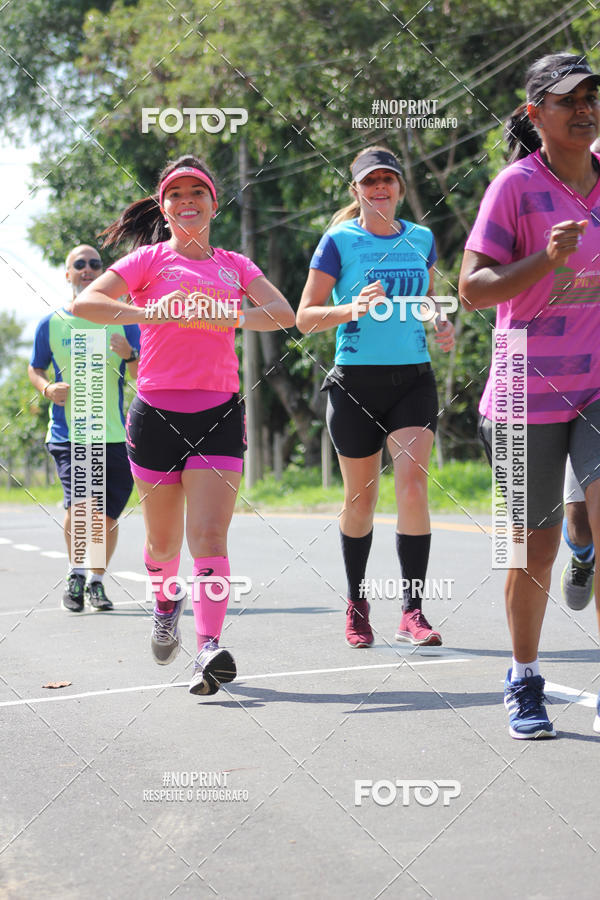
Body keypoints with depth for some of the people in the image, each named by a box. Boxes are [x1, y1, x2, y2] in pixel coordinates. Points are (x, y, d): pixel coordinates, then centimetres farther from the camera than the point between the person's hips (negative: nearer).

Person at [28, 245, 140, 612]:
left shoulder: (122, 320, 5)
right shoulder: (51, 324, 6)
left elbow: (141, 375, 2)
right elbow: (35, 369, 18)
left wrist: (129, 355, -20)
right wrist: (48, 388, -4)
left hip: (115, 434, 1)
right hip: (68, 433, -1)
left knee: (109, 514, 4)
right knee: (79, 500, -21)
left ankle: (97, 581, 25)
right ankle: (76, 574, -2)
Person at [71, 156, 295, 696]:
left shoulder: (235, 266, 14)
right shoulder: (150, 260, 6)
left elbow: (283, 314, -2)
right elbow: (84, 303, -8)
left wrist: (225, 317, -19)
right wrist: (155, 313, -22)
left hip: (219, 412, 0)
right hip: (157, 410, 0)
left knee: (210, 535, -15)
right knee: (164, 539, 11)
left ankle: (210, 650, -22)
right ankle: (167, 602, 43)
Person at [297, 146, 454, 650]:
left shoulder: (421, 239, 9)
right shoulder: (339, 241, -2)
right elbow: (305, 317, -3)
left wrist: (443, 327, 3)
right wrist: (353, 309, -20)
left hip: (414, 378, 2)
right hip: (356, 381, -2)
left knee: (413, 485, -14)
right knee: (360, 497, 7)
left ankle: (413, 613, -10)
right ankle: (357, 606, 25)